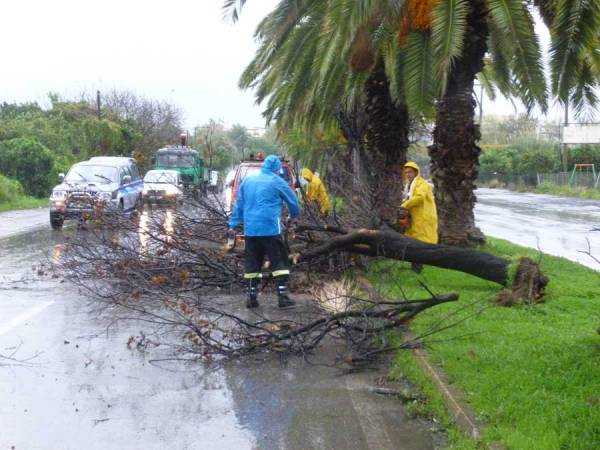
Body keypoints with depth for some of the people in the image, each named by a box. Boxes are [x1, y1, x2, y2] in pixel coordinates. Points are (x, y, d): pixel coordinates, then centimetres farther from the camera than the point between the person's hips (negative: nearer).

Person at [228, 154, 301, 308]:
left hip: (250, 230, 5)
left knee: (252, 263, 9)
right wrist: (294, 215, 28)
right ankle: (283, 296, -5)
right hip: (270, 229, -5)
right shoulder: (276, 181, -1)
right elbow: (293, 201, 8)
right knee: (279, 262, 0)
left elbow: (238, 204, 16)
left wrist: (233, 224, 21)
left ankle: (252, 297, 9)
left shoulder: (247, 180, 13)